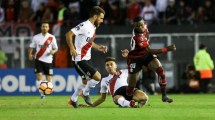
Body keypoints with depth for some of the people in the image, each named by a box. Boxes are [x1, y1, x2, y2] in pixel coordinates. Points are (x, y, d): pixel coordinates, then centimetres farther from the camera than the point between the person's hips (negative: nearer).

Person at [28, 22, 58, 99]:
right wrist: (30, 54, -8)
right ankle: (42, 93, -9)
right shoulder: (36, 37, 3)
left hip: (48, 60, 1)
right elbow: (31, 47, 10)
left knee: (48, 77, 2)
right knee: (39, 75, -14)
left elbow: (56, 48, 8)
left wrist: (53, 51, -15)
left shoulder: (52, 38, 2)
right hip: (39, 60, -1)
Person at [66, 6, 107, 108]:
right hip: (80, 60, -10)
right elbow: (69, 34, -24)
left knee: (86, 82, 21)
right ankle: (85, 93, 8)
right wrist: (72, 48, -31)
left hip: (86, 58, 10)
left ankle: (73, 100, 37)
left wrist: (99, 47, 11)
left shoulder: (93, 27, 10)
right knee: (97, 77, -14)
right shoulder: (84, 26, -19)